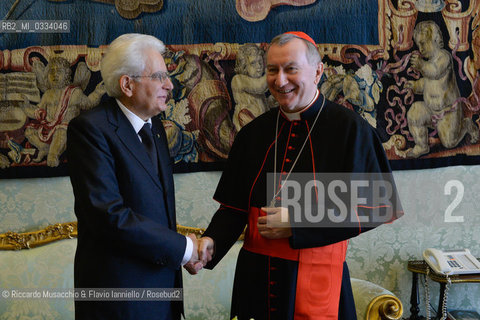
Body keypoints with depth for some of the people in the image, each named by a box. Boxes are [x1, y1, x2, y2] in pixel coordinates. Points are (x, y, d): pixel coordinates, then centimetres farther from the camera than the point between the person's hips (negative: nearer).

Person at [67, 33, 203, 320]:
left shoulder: (155, 126, 11)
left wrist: (188, 249, -2)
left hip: (164, 282, 7)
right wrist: (183, 248, -17)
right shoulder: (91, 128, -15)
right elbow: (108, 214, -23)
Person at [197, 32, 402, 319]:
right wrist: (212, 242, -11)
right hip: (256, 277, 4)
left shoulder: (350, 129, -9)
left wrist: (297, 225, -16)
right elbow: (234, 206, 9)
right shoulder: (253, 133, 6)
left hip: (317, 281, -4)